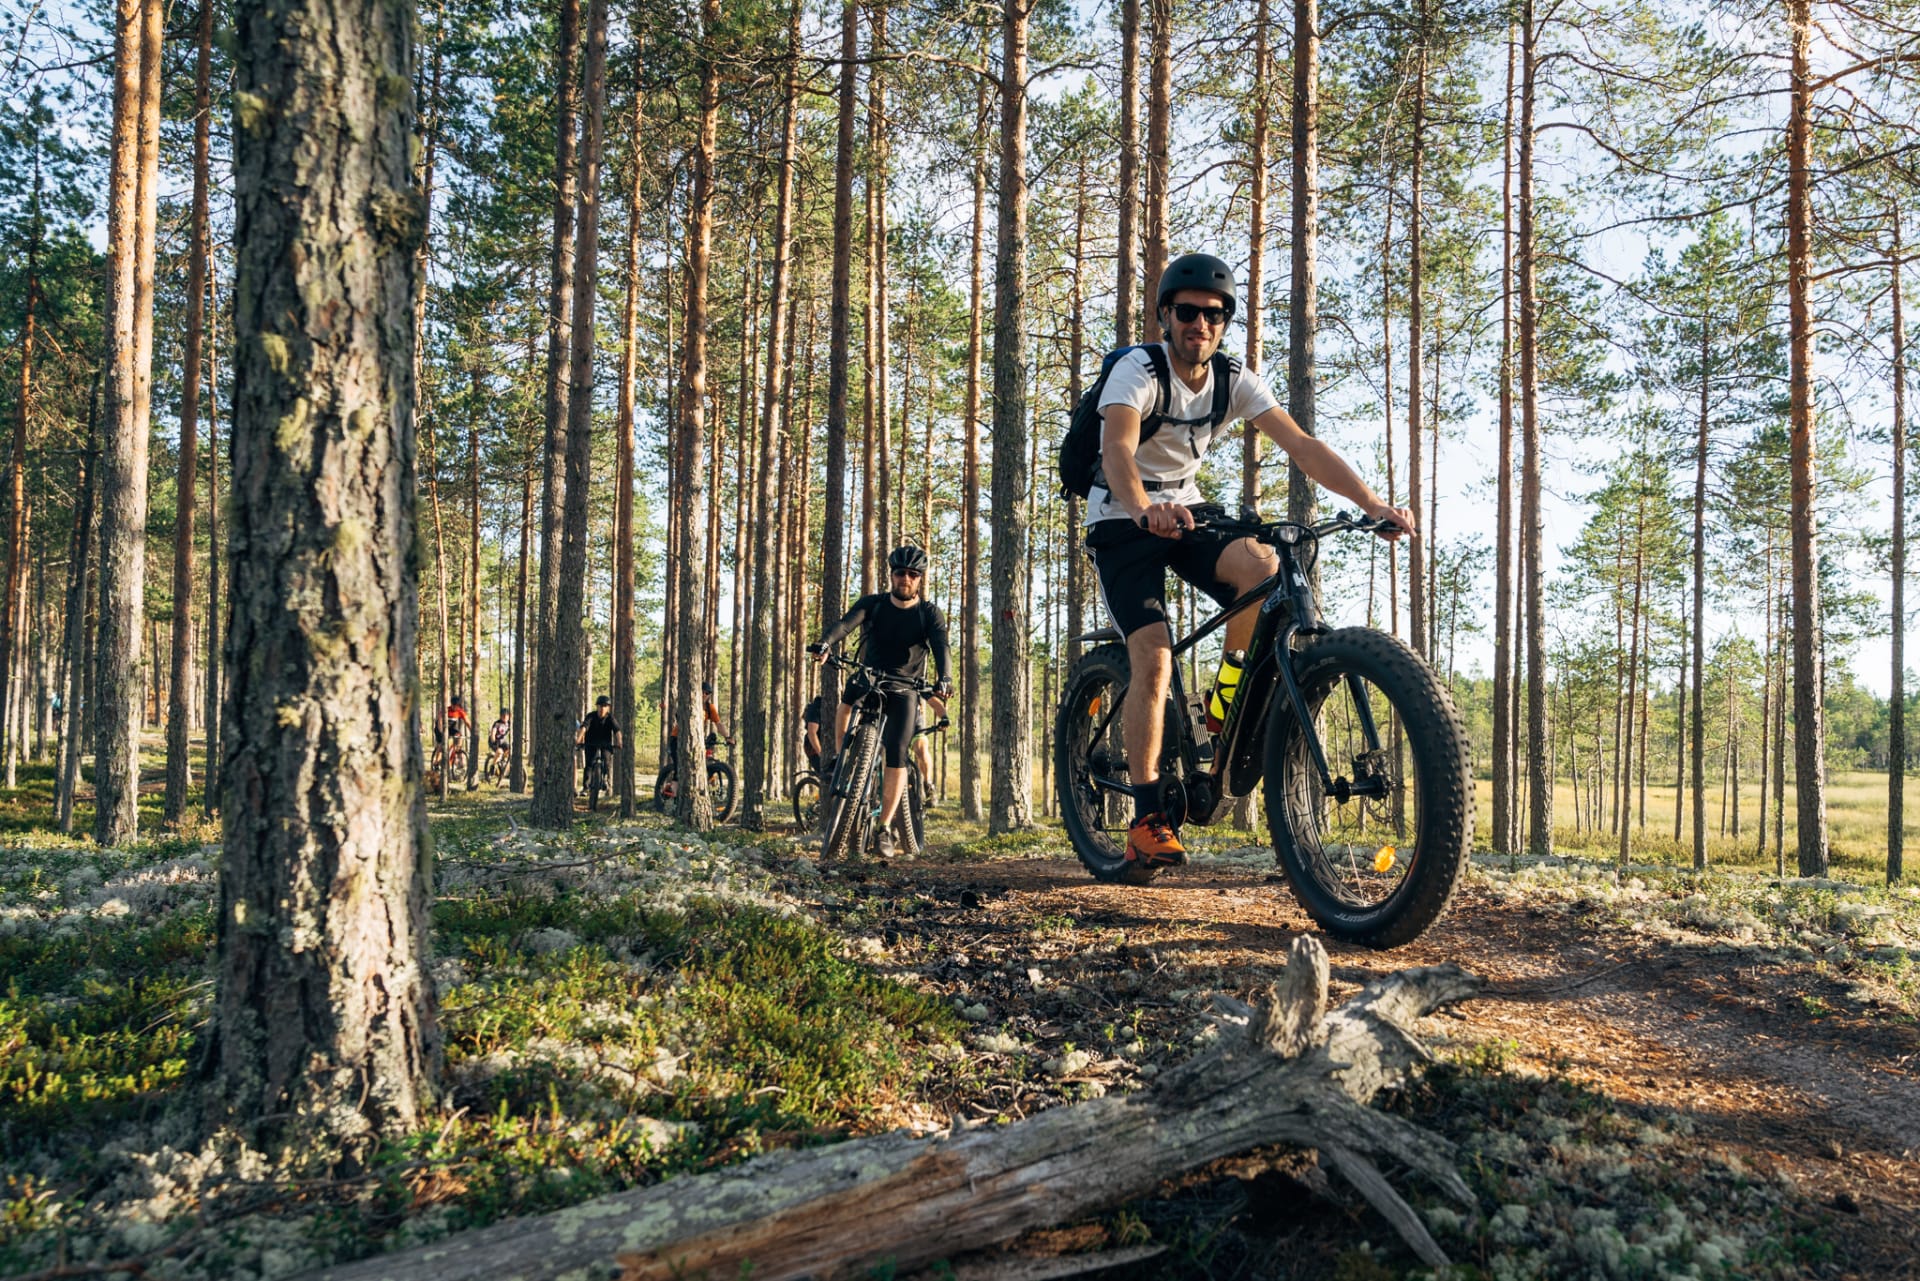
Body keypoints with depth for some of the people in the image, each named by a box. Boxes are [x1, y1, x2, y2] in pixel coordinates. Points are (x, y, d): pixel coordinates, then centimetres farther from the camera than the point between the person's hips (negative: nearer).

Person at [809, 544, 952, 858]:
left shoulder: (931, 614, -7)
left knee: (897, 755, -14)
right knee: (849, 696, -23)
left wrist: (943, 679, -45)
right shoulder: (873, 604, -4)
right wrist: (824, 643, -44)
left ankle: (885, 828, -12)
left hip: (903, 690, -4)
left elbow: (941, 646, -24)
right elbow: (847, 622, -23)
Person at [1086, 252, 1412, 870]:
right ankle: (1147, 819, -11)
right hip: (1123, 520, -4)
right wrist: (1145, 509, -60)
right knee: (1154, 659, -20)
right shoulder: (1137, 370, -19)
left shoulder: (1234, 381, -5)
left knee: (1263, 568, -27)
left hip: (1184, 512, 4)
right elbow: (1117, 449, -38)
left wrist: (1373, 503, -29)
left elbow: (1301, 445, -15)